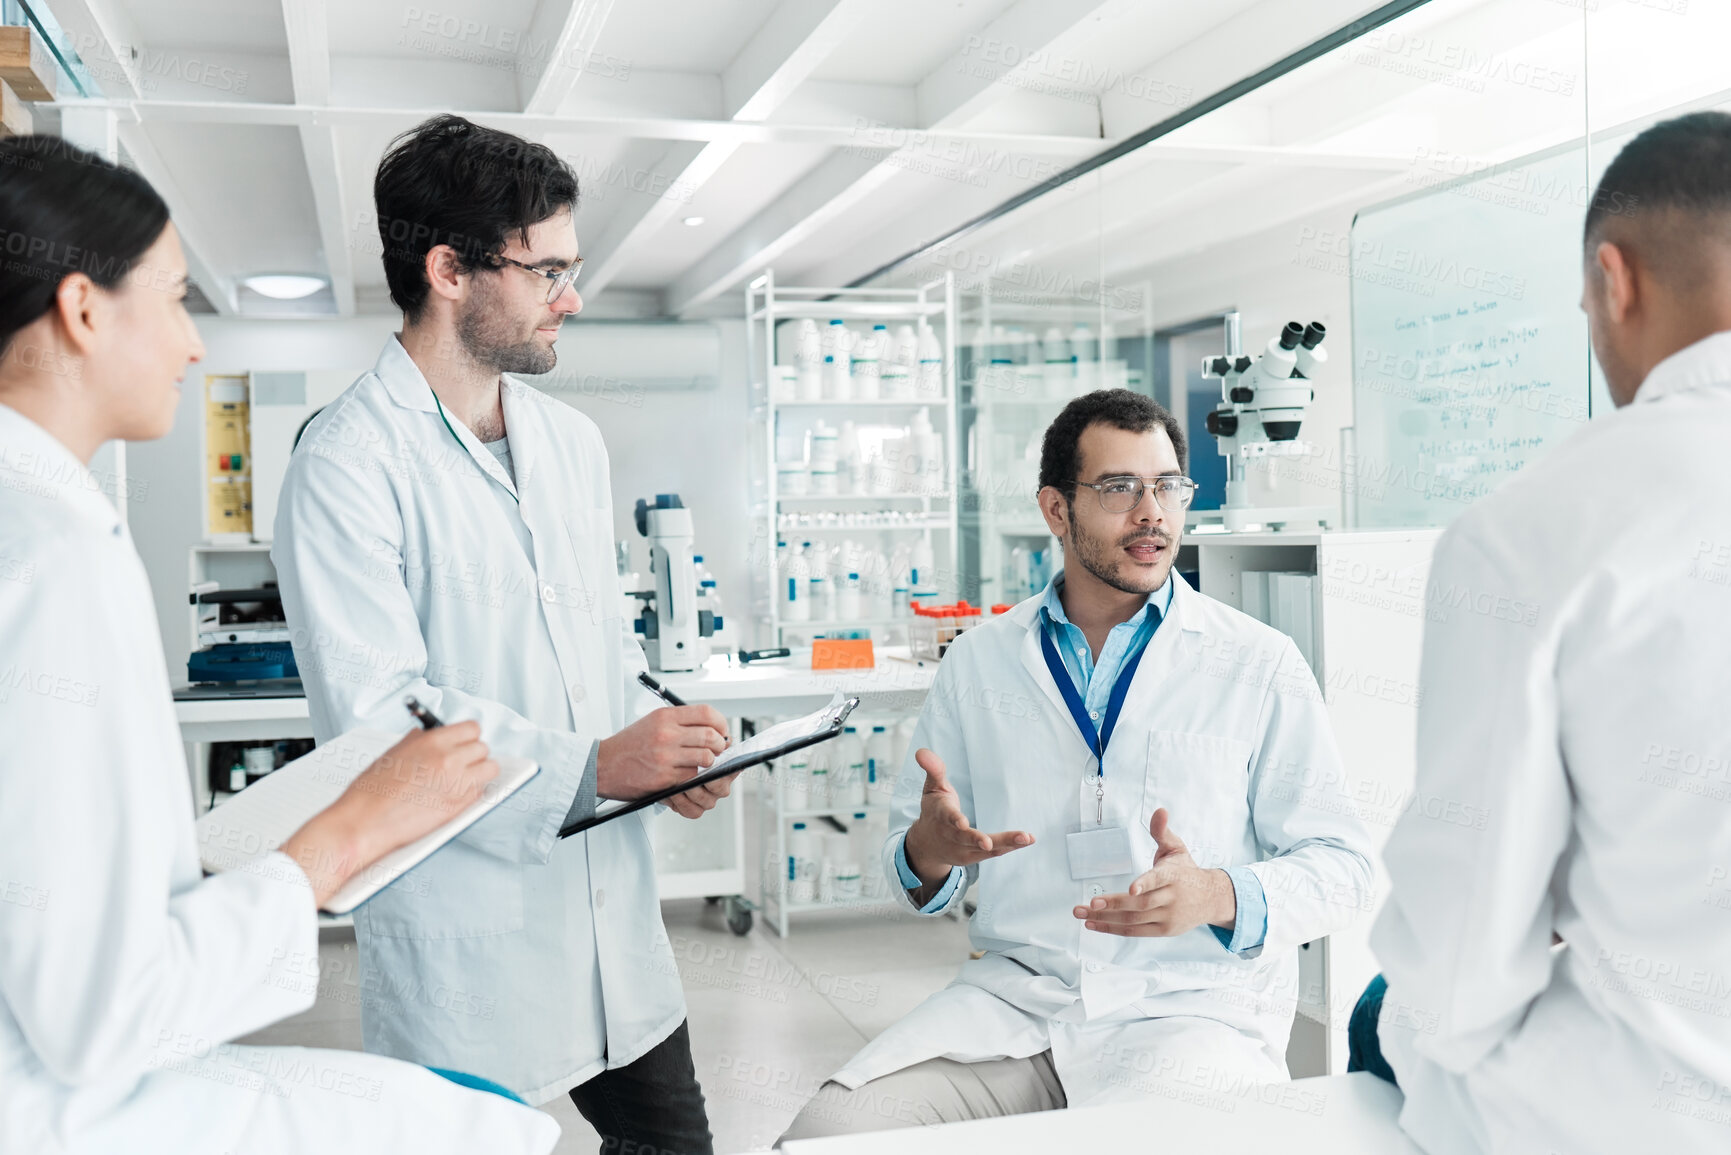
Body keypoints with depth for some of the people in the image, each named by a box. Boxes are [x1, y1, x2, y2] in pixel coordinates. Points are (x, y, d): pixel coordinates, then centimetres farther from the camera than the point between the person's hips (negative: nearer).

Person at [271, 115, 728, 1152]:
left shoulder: (574, 441, 11)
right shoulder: (347, 464, -12)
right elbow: (374, 712, -19)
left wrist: (664, 741, -2)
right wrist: (591, 767, -23)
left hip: (612, 905, 7)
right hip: (466, 941, -6)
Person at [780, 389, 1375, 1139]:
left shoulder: (1261, 666, 2)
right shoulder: (978, 662, 9)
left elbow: (1340, 865, 1)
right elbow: (908, 858, 14)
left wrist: (1220, 896, -19)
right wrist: (928, 852, -11)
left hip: (1196, 1003, -1)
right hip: (1012, 996, 2)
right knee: (827, 1129, -20)